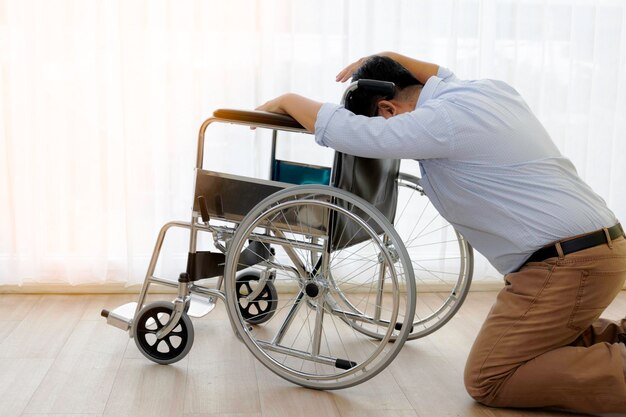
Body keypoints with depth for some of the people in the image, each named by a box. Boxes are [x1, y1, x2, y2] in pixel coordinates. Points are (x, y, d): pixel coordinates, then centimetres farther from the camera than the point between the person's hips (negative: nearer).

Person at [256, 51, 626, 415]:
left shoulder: (442, 120, -17)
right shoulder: (491, 88, 12)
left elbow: (346, 132, -19)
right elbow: (443, 75, 35)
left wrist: (286, 100, -2)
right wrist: (385, 59, 26)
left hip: (567, 264, -10)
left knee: (486, 381, -1)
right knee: (511, 344, 24)